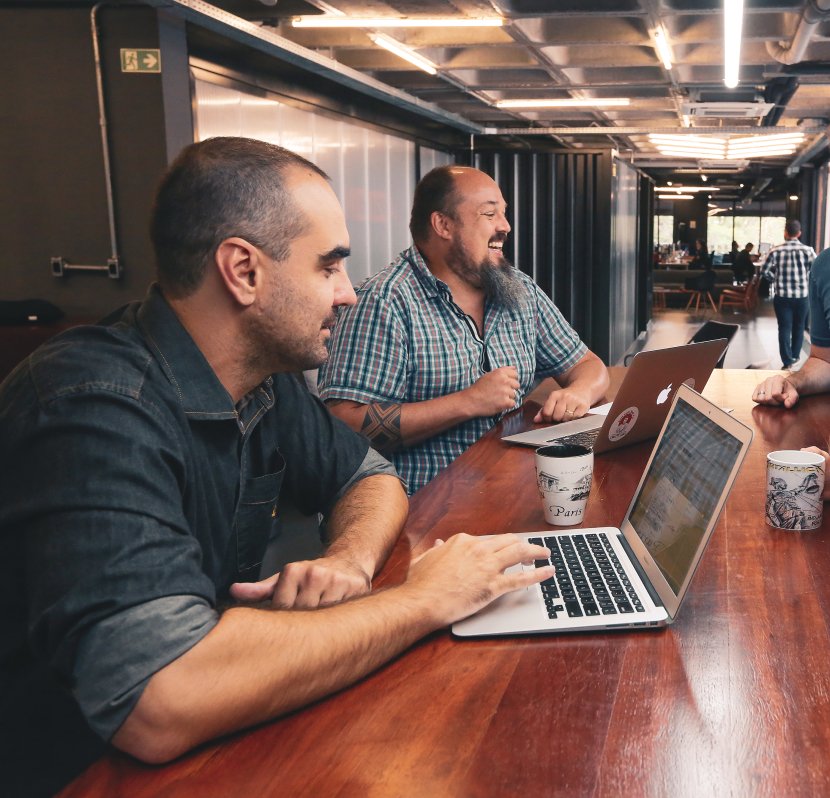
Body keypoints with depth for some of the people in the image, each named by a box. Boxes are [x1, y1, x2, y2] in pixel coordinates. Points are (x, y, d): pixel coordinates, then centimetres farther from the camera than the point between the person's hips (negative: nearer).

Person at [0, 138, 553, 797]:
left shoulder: (267, 381, -2)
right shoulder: (98, 406, -28)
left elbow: (371, 477, 11)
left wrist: (349, 560, -13)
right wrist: (423, 598, -26)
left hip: (204, 744, 7)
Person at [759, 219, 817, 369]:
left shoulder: (776, 251, -7)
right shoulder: (808, 250, -6)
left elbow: (764, 272, -5)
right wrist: (806, 282, 9)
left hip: (782, 296, -1)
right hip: (802, 296, 1)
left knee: (784, 328, 4)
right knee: (799, 327, 19)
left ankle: (787, 362, 2)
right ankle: (795, 356, 31)